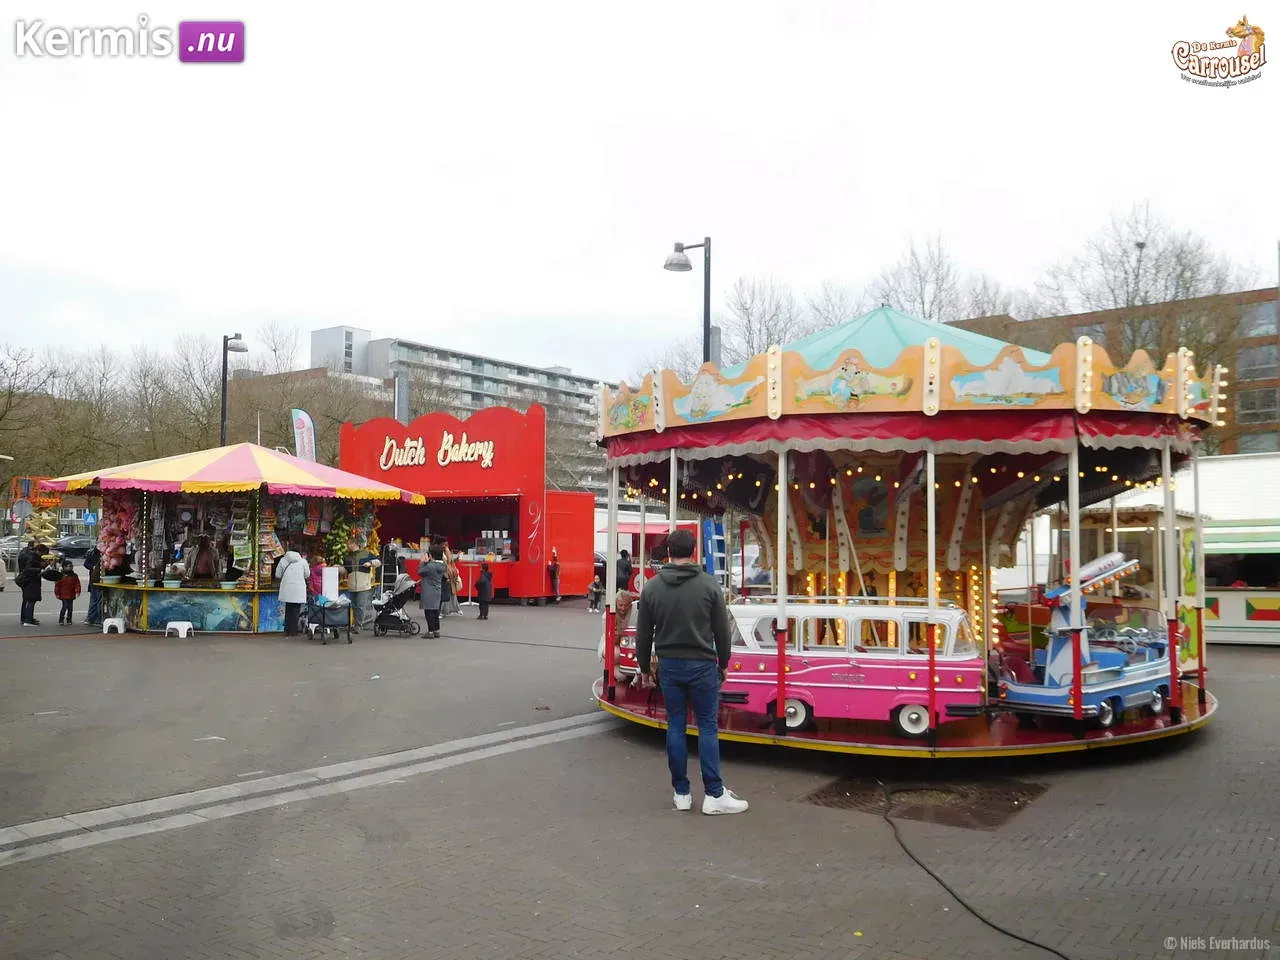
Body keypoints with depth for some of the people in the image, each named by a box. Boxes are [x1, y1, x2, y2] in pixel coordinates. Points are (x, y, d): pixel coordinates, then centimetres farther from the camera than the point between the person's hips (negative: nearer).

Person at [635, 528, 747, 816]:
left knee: (676, 726, 10)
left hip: (668, 665, 2)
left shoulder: (652, 587, -2)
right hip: (702, 665, -2)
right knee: (707, 727, 4)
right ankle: (714, 795, 5)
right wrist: (723, 663, 12)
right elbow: (722, 630, -2)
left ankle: (681, 793, 15)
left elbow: (643, 633, 4)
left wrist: (645, 666, 17)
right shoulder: (709, 584, -7)